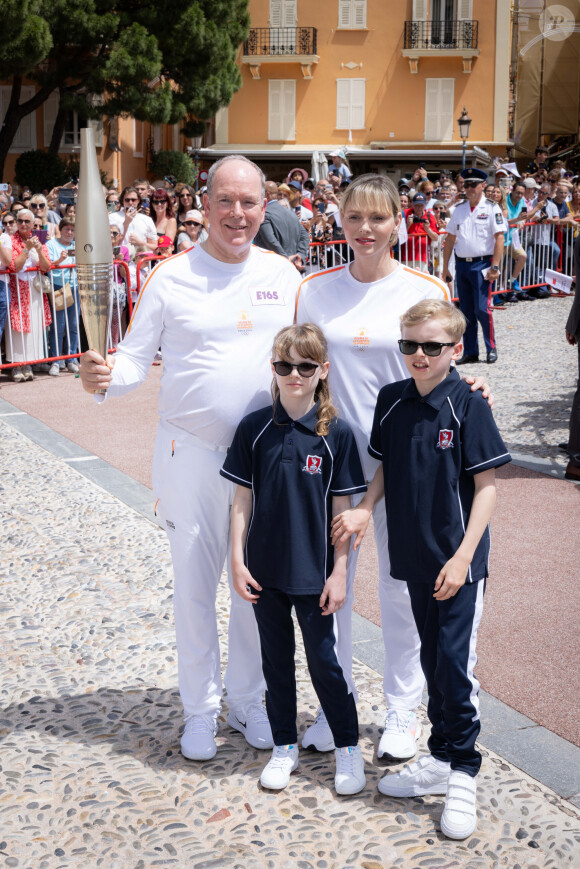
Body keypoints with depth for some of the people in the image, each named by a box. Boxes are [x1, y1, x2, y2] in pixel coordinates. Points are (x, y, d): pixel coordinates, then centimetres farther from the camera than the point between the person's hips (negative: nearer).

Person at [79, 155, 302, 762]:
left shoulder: (284, 276, 2)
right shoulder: (171, 277, -5)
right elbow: (135, 358, -2)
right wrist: (104, 377, -23)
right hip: (191, 454, -2)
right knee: (194, 585, 8)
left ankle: (247, 699, 32)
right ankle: (200, 708, 27)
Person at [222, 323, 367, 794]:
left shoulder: (336, 433, -9)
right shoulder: (254, 428, -3)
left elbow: (342, 508, -5)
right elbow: (242, 499, 1)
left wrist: (338, 572, -7)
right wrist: (238, 560, -2)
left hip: (314, 571, -2)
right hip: (265, 569, 2)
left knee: (324, 661, 6)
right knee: (276, 658, 14)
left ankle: (348, 747, 24)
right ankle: (285, 746, 29)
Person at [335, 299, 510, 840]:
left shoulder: (467, 406, -11)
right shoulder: (392, 401, 3)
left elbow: (486, 486, -10)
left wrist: (462, 557, -14)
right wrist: (365, 508, -4)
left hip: (458, 560, -5)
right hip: (414, 558, 5)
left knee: (456, 665, -3)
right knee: (432, 662, 15)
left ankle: (462, 775, 12)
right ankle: (440, 760, 29)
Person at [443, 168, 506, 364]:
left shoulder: (491, 208, -3)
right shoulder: (459, 209, 11)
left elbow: (499, 238, -7)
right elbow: (450, 238, 14)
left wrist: (495, 267, -14)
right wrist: (445, 267, 11)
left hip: (482, 265, -5)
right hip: (462, 265, 5)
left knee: (482, 309, -9)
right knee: (466, 310, 8)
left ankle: (491, 348, 8)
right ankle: (470, 352, 16)